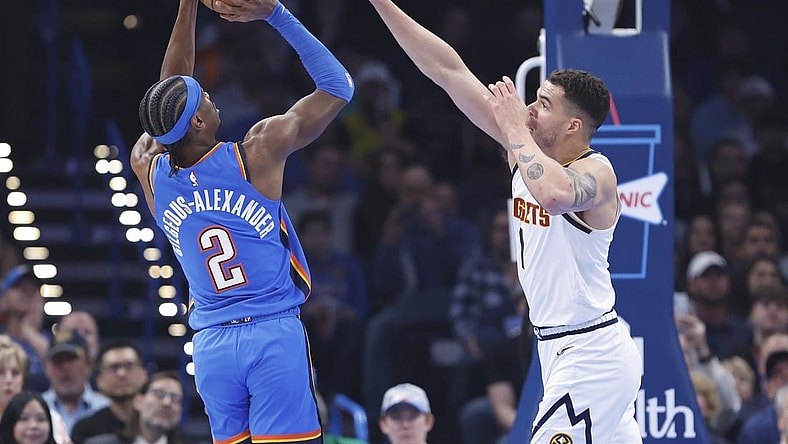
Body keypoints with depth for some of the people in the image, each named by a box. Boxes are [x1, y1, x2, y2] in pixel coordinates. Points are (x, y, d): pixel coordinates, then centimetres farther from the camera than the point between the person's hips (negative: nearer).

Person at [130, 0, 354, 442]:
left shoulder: (149, 169, 2)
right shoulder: (257, 153, -8)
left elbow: (170, 93, 20)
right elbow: (338, 86, 1)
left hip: (211, 345, 4)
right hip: (275, 335, -4)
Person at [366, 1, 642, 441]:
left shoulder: (596, 172, -17)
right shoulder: (527, 147, 3)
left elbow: (553, 194, -43)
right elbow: (448, 70, 2)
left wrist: (513, 128, -27)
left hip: (589, 355, -8)